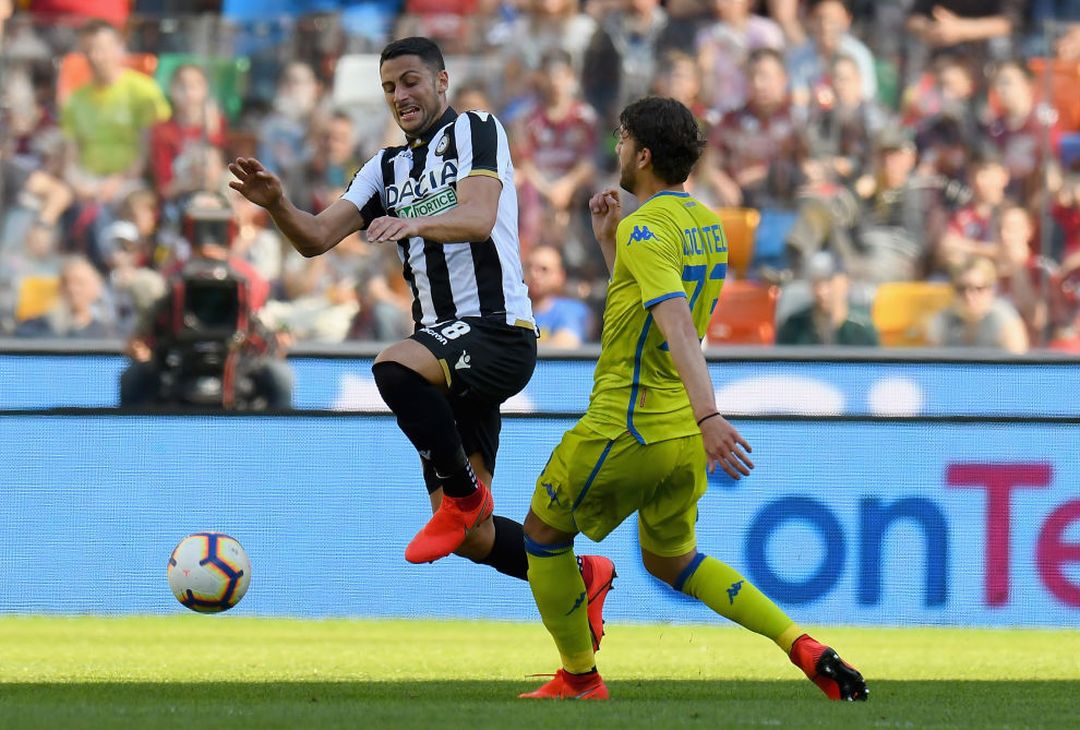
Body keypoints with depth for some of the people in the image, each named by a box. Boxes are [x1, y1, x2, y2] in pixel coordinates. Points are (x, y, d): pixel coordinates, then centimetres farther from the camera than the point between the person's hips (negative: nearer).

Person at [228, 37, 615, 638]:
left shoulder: (475, 131, -1)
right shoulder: (387, 168, 19)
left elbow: (478, 219, -19)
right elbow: (316, 239, 10)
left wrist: (413, 223, -37)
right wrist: (277, 205, -10)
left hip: (498, 330, -8)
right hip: (448, 347, 8)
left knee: (396, 366, -38)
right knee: (471, 538, 3)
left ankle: (464, 492, -19)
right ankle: (581, 577, 24)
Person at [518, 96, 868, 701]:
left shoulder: (646, 229, -17)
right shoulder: (707, 223, 11)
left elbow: (677, 324, -31)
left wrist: (709, 414, -41)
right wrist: (609, 241, 19)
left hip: (625, 431, -8)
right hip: (684, 431, 8)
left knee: (544, 534, 13)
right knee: (672, 560, 22)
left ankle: (579, 678, 18)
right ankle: (801, 645, 5)